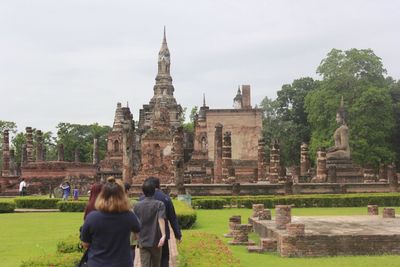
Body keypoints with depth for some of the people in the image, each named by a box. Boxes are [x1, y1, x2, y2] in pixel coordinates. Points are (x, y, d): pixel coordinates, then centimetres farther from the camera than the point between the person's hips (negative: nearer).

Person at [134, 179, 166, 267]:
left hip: (143, 241, 1)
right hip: (156, 241, -1)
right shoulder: (159, 204, -6)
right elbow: (161, 219, -22)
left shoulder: (137, 206, 2)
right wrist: (163, 235, -33)